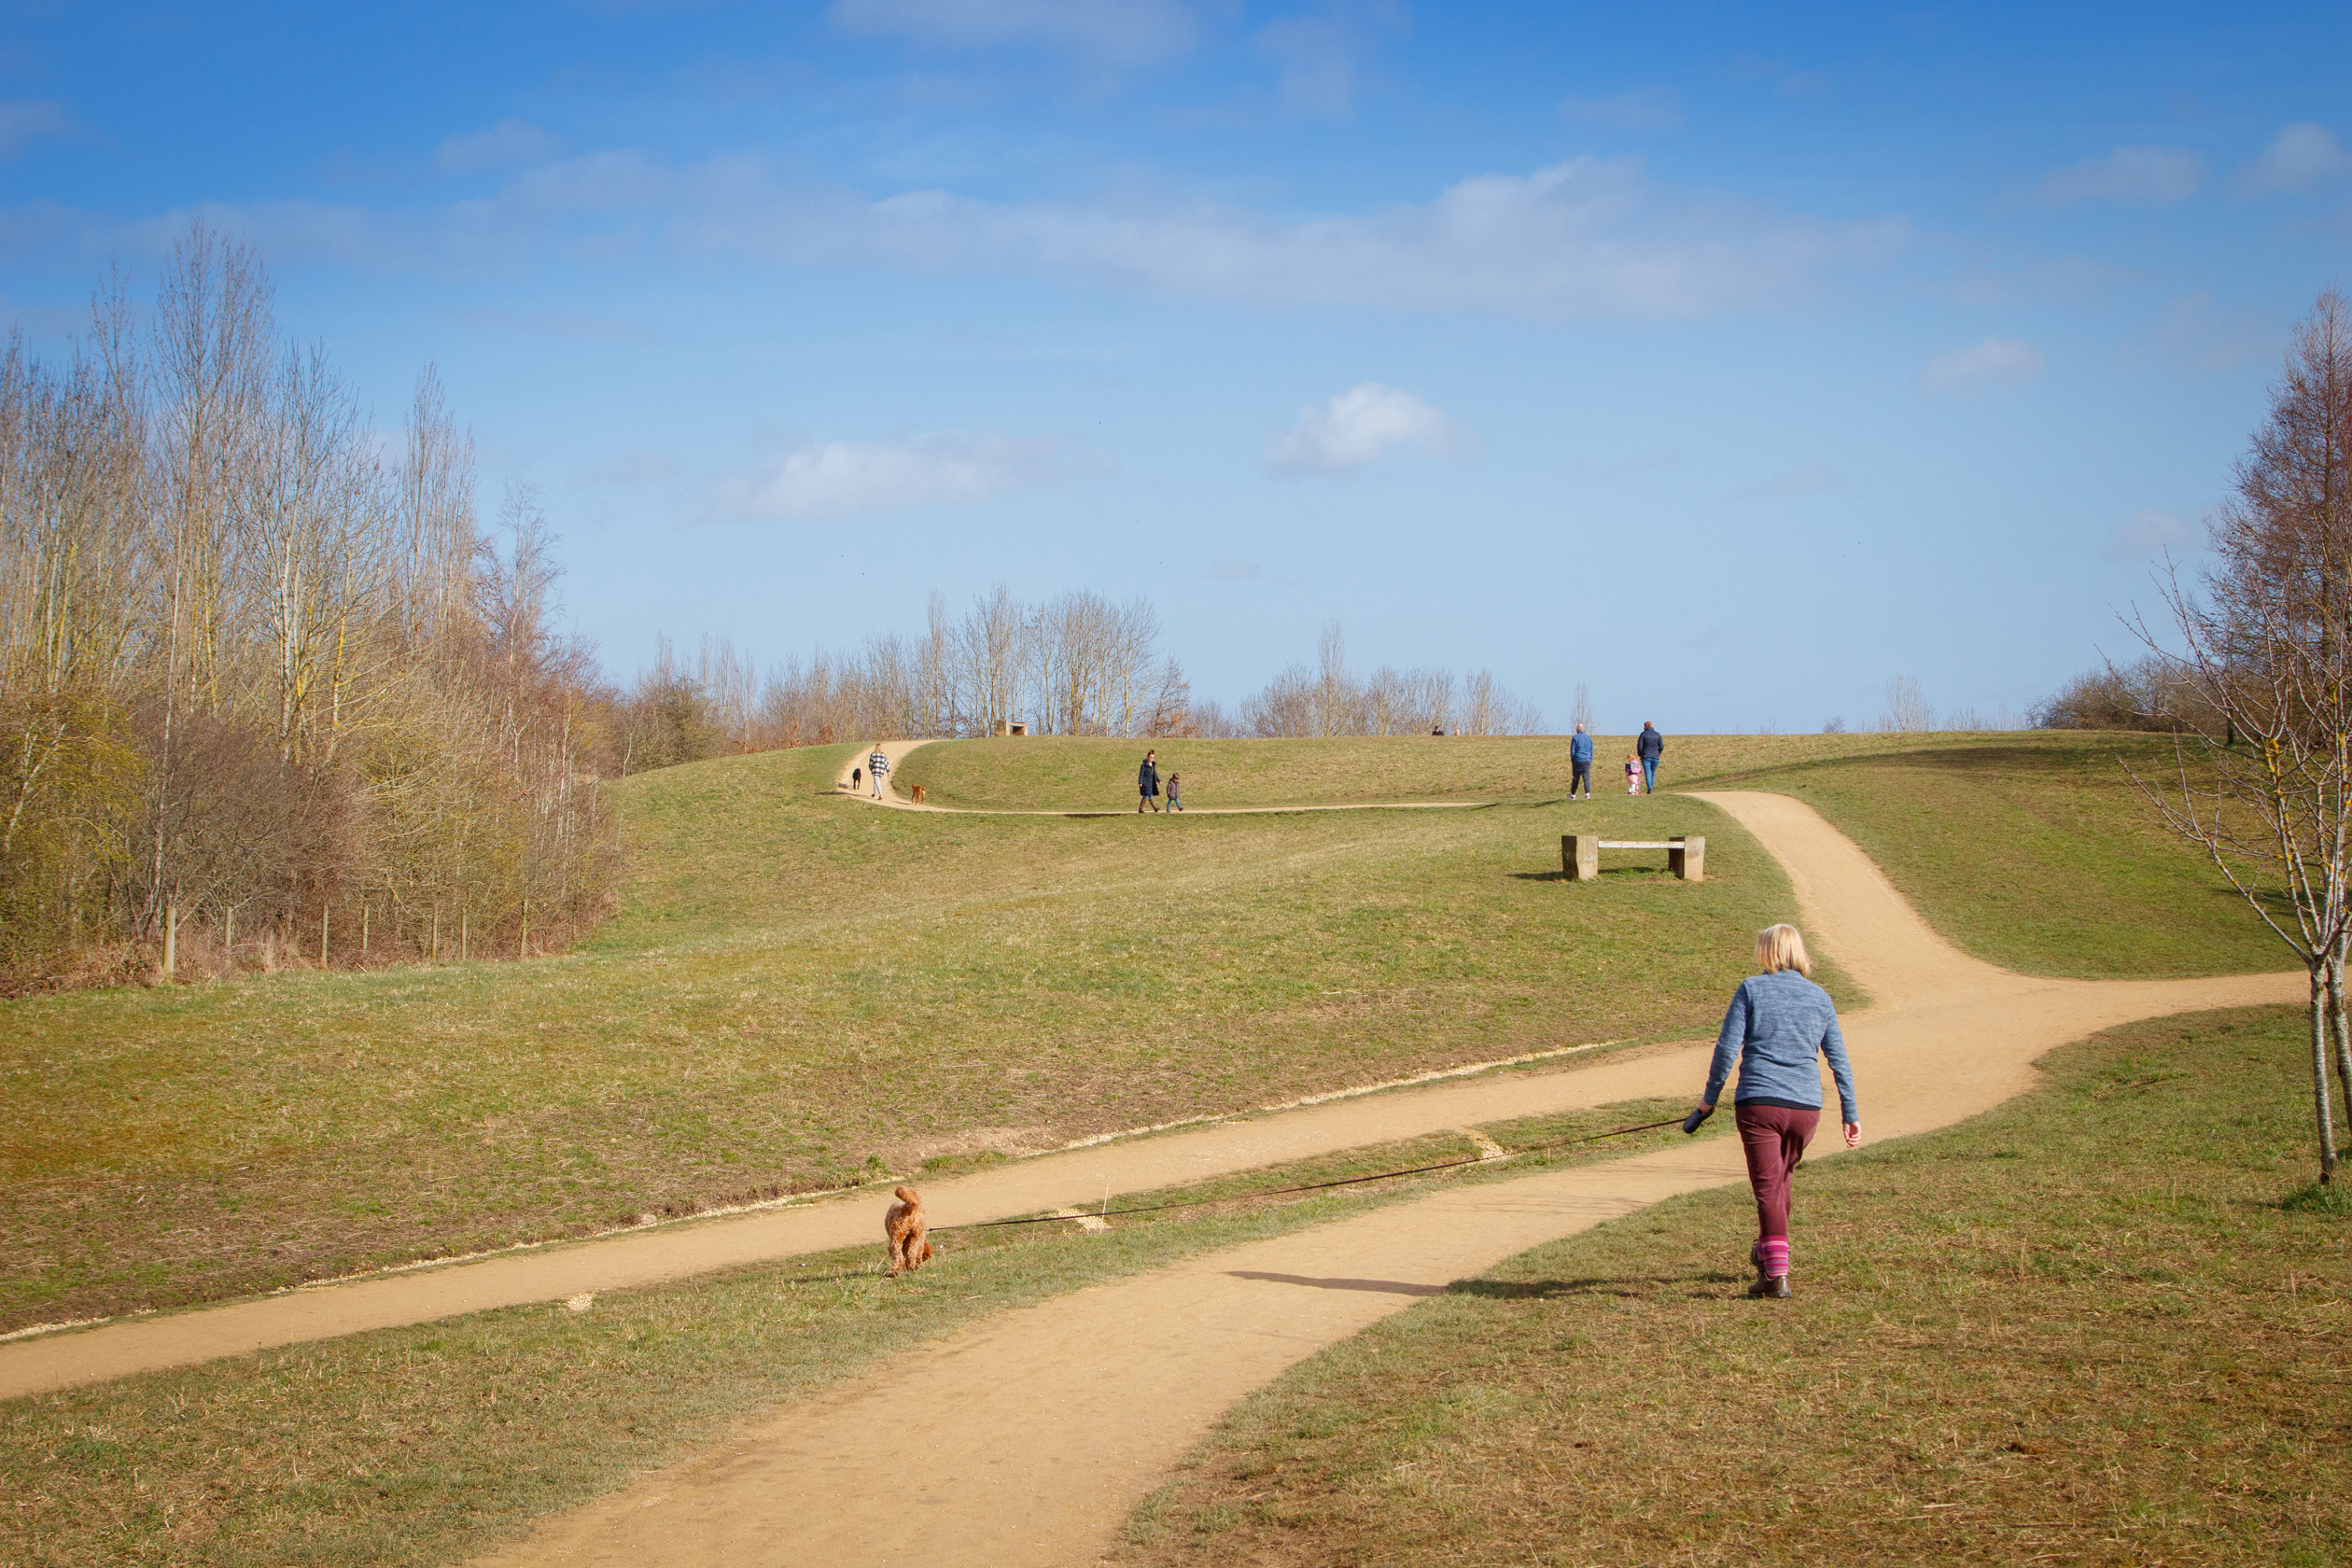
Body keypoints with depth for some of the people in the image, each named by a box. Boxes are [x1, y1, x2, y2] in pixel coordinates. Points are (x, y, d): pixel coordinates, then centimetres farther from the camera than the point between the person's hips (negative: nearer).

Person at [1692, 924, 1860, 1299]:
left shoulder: (1751, 989, -1)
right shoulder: (1819, 997, 10)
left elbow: (1727, 1047, -4)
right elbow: (1839, 1060, 10)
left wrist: (1709, 1098, 5)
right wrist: (1850, 1114, 14)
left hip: (1758, 1102, -4)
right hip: (1806, 1106, 4)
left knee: (1768, 1187, -2)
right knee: (1782, 1177, 24)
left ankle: (1777, 1273, -12)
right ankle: (1766, 1253, 37)